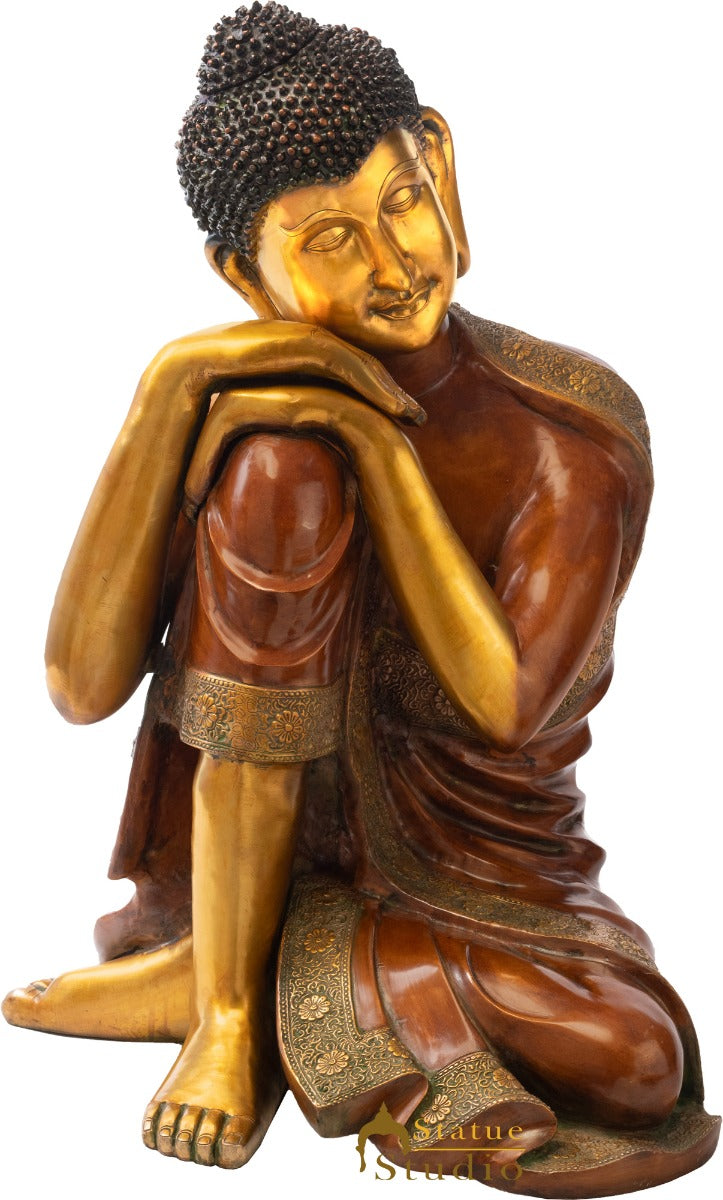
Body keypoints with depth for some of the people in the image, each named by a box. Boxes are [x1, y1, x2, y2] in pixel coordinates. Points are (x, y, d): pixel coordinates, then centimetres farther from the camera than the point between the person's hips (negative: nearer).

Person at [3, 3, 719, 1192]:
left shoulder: (577, 426, -14)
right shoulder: (257, 405, -10)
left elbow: (506, 710, -24)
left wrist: (381, 442, -26)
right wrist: (166, 391, -27)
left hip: (479, 873, 0)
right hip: (251, 856, 1)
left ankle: (272, 980, -6)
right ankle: (221, 996, -12)